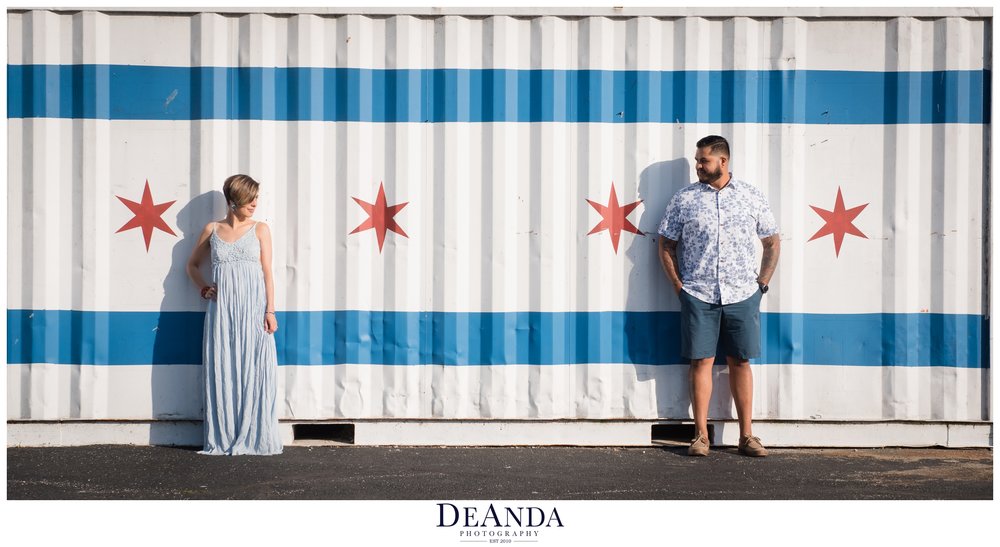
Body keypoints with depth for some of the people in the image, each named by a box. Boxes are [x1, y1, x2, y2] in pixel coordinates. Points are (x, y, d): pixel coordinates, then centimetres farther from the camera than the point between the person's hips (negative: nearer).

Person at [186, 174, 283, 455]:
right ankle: (223, 439, 6)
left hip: (252, 306, -1)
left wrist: (270, 310, -6)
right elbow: (192, 265, 23)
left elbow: (267, 272, 2)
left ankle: (253, 438, 3)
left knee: (254, 370, -4)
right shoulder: (212, 230, 10)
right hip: (222, 308, 1)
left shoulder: (260, 229, 7)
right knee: (221, 371, 0)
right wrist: (203, 287, 6)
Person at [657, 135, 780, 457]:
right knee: (701, 361, -1)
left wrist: (762, 283, 5)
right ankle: (701, 435, 5)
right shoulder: (684, 199, 4)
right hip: (698, 296, 0)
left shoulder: (752, 197, 6)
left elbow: (772, 242, 13)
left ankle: (746, 435, 10)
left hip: (742, 295, 1)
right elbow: (666, 245, 8)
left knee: (740, 362, 5)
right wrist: (678, 285, 0)